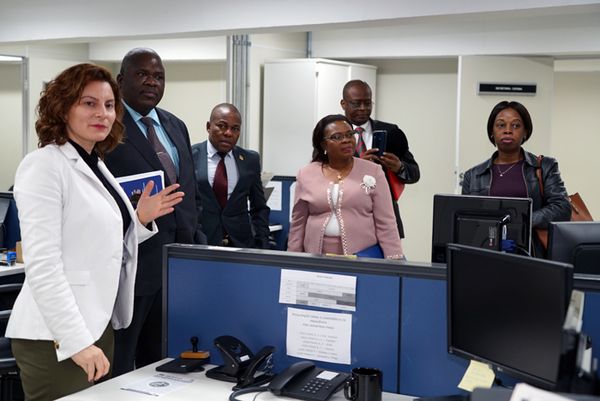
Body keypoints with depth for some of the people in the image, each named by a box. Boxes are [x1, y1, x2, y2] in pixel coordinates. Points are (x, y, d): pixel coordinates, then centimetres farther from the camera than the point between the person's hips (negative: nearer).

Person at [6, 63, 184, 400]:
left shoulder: (96, 166, 13)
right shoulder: (44, 166, -13)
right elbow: (42, 265, -21)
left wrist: (141, 219, 6)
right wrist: (77, 341, -24)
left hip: (97, 326, 9)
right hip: (57, 338, -8)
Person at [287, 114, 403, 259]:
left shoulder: (373, 172, 0)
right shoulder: (306, 175, 4)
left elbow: (385, 223, -2)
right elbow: (298, 224, 9)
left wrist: (394, 261, -7)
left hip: (364, 256, -1)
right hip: (318, 259, 1)